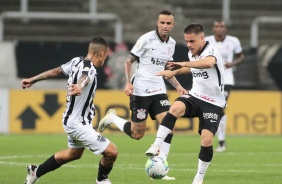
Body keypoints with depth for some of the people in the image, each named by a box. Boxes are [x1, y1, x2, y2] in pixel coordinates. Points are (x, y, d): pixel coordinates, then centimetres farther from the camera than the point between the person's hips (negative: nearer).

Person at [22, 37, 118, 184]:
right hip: (78, 124, -10)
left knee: (74, 153, 33)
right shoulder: (90, 69, -24)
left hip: (70, 120, 10)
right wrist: (79, 87, -71)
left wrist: (32, 80, 25)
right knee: (111, 152, -10)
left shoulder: (77, 61, 2)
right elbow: (84, 78, -48)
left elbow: (56, 71, 14)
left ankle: (36, 172, 42)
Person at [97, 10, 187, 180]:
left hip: (159, 90, 6)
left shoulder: (171, 43, 8)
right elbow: (129, 61, -5)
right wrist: (128, 82, -17)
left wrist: (178, 86, 11)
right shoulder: (147, 39, -11)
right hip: (140, 91, -6)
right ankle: (112, 117, 26)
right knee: (137, 133, -2)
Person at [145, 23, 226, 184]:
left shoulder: (211, 51, -19)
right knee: (176, 107, -30)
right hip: (195, 97, 5)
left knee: (206, 140, -17)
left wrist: (183, 64, -48)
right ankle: (157, 146, -32)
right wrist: (174, 72, 22)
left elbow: (208, 63, -46)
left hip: (213, 103, -5)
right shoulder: (192, 54, 5)